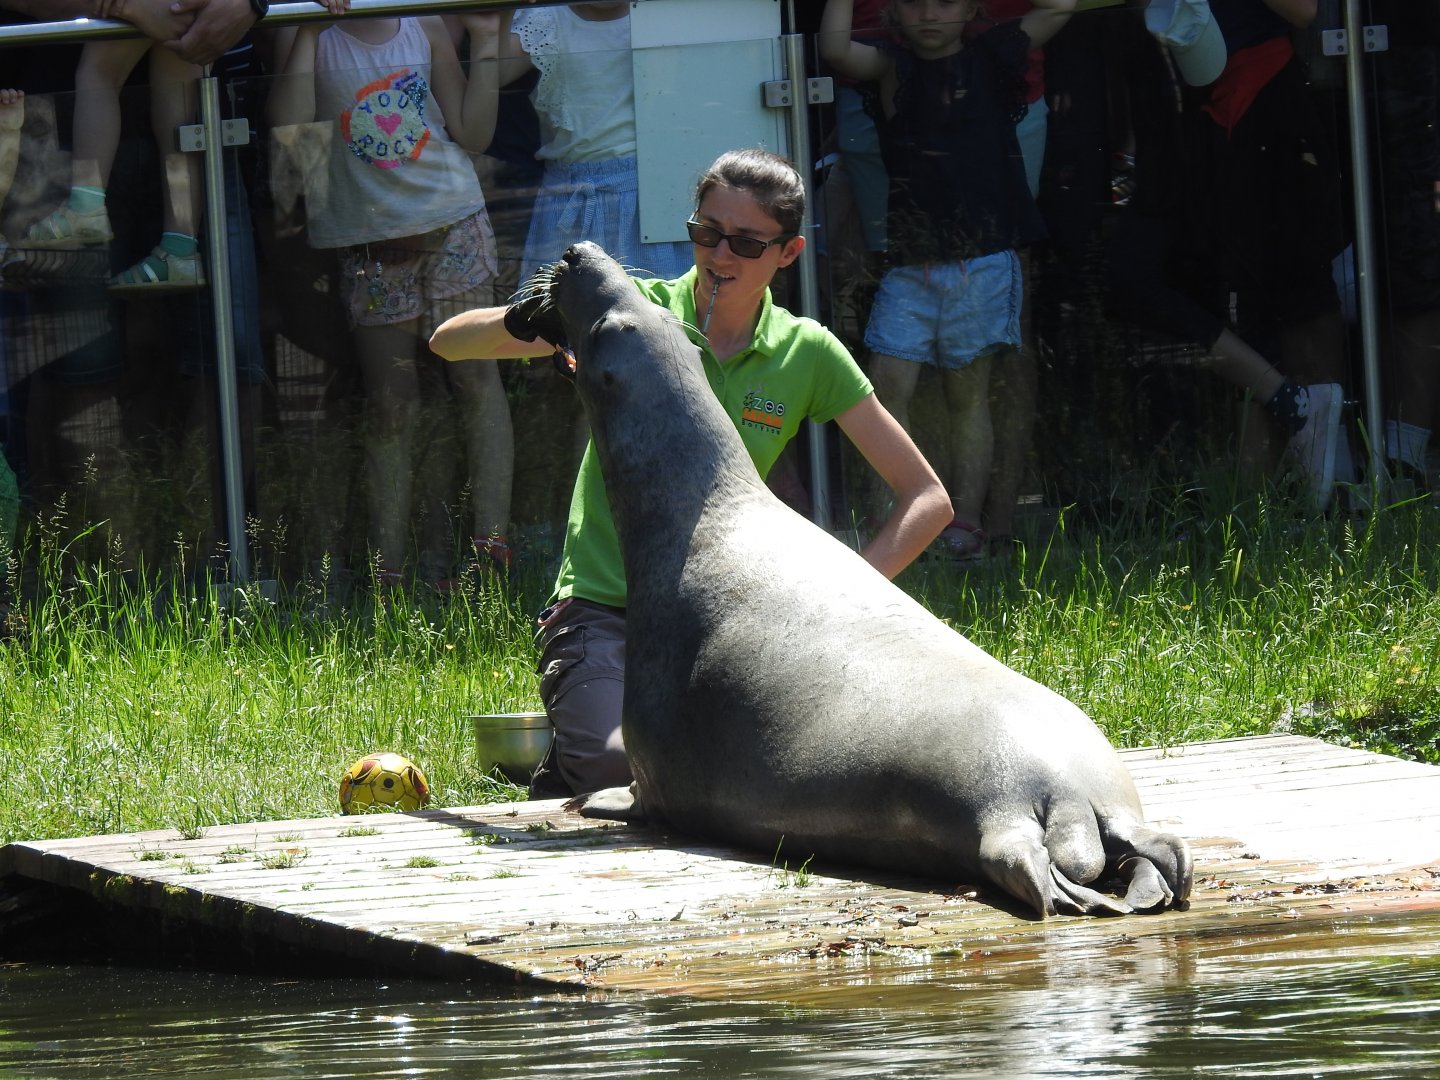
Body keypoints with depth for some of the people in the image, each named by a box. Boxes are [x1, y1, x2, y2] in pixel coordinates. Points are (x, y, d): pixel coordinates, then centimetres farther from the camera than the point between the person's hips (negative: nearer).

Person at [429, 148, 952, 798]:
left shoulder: (806, 354, 2)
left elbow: (926, 499, 5)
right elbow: (449, 342, -6)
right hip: (602, 609, -2)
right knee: (619, 764, -31)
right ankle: (566, 769, 7)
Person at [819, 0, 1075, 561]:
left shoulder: (990, 61, 6)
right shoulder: (893, 67, 7)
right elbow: (836, 48, -11)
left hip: (981, 259, -1)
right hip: (908, 262, 1)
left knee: (968, 394, 5)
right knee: (889, 383, -11)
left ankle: (965, 524, 7)